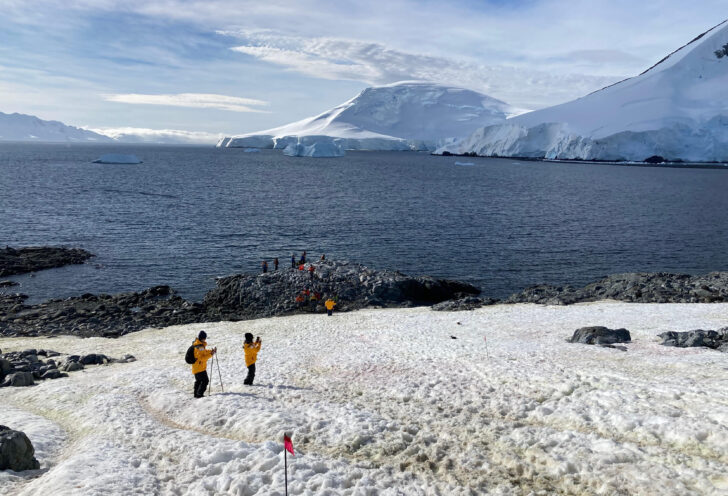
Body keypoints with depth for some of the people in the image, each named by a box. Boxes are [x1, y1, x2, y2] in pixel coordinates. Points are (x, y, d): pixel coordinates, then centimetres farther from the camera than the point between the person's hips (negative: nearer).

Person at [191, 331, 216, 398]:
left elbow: (203, 352, 19)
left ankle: (196, 394, 29)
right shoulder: (200, 346, -22)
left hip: (195, 368, 10)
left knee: (198, 380, 22)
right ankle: (199, 394, -9)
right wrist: (210, 355, -26)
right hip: (200, 367, -10)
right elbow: (201, 358, -25)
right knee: (205, 380, -7)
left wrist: (211, 351, 8)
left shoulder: (196, 344, 10)